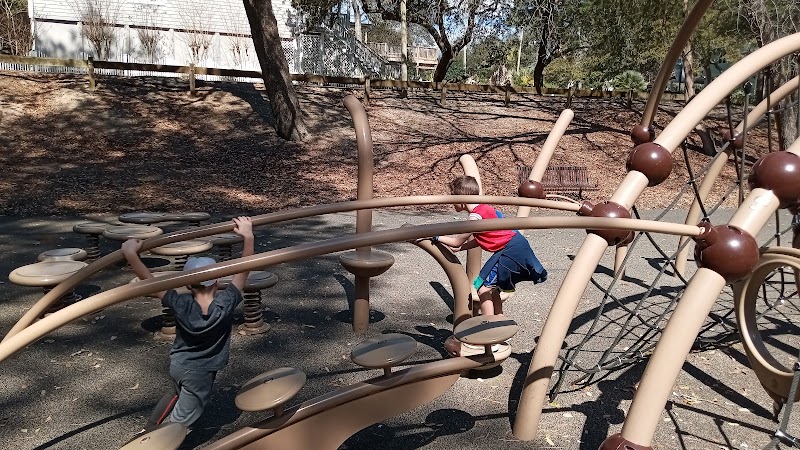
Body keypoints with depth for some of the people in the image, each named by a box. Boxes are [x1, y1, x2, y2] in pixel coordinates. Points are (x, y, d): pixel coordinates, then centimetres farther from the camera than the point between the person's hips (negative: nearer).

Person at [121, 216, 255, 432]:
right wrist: (248, 237, -24)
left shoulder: (181, 305, -25)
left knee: (177, 392, 34)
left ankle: (148, 430, 46)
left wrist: (131, 254, -23)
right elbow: (244, 270, -25)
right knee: (181, 419, 13)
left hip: (177, 364, 4)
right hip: (200, 373, -4)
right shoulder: (225, 303, -29)